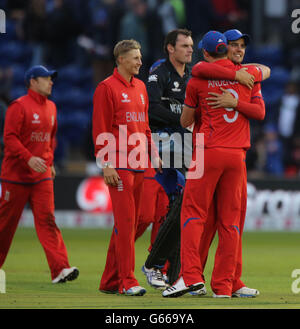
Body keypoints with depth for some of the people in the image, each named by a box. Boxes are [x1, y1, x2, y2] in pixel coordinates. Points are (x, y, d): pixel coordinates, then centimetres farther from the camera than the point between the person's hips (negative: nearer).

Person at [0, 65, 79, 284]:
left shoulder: (51, 107, 13)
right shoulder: (19, 107, -9)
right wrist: (29, 158, -25)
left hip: (42, 175, 5)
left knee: (47, 219, -7)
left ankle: (60, 269, -18)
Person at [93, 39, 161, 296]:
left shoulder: (140, 87, 17)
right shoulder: (107, 88, -6)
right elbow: (100, 130, -9)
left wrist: (153, 154, 13)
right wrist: (106, 164, -15)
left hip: (139, 166, 8)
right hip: (119, 166, -8)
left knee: (130, 222, 9)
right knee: (125, 220, -11)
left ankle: (111, 281, 15)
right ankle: (127, 281, -10)